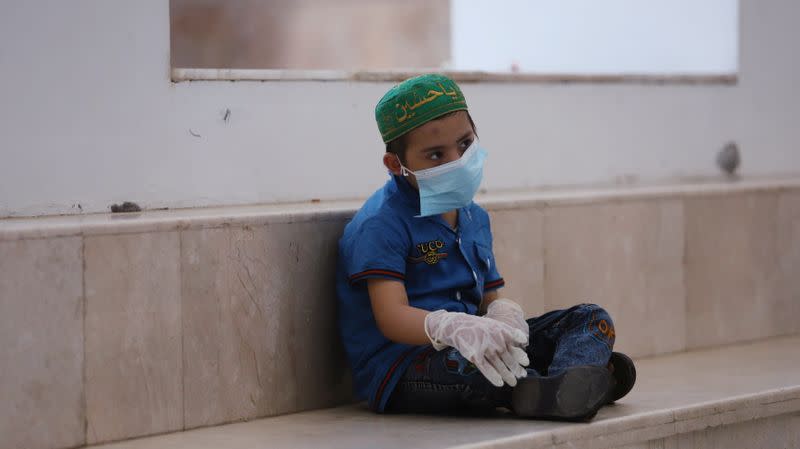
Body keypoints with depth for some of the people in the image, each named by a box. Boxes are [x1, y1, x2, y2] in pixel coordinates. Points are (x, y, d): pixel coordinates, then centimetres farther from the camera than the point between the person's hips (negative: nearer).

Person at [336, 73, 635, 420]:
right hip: (401, 372, -9)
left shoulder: (474, 217, 16)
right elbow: (391, 317, -22)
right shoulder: (381, 225, -11)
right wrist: (452, 327, -44)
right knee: (465, 362, -45)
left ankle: (572, 385, -37)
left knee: (592, 320, -2)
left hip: (467, 345, 9)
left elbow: (489, 297, 17)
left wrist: (502, 313, -11)